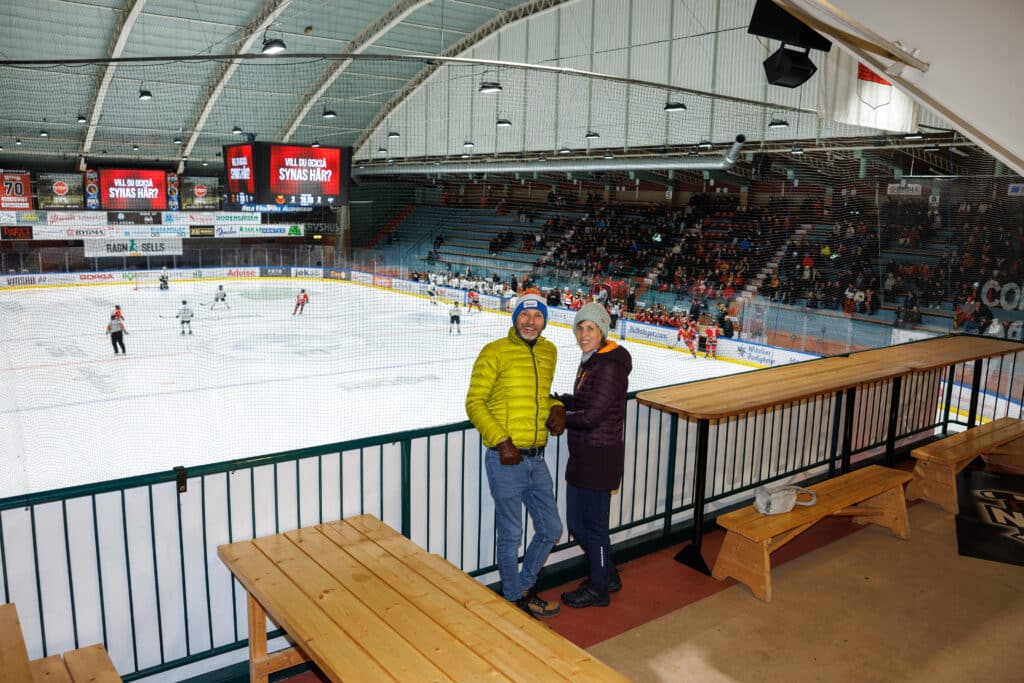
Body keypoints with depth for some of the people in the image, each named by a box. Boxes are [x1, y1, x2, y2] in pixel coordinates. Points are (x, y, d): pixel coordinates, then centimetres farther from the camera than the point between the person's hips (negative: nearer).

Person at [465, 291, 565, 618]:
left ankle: (524, 586, 37)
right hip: (505, 459, -6)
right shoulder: (495, 352, -9)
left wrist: (556, 409, 1)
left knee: (551, 530, 15)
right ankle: (515, 598, 29)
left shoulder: (549, 352, 9)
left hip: (536, 459, 6)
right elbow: (474, 403, -9)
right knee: (511, 535, 8)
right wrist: (500, 441, -18)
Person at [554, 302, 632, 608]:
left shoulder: (610, 366, -21)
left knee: (593, 525, 7)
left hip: (599, 457, -10)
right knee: (577, 523, 19)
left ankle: (598, 589, 28)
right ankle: (608, 576, 39)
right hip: (582, 456, 10)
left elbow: (590, 417, -22)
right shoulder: (590, 359, 9)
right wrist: (557, 399, 0)